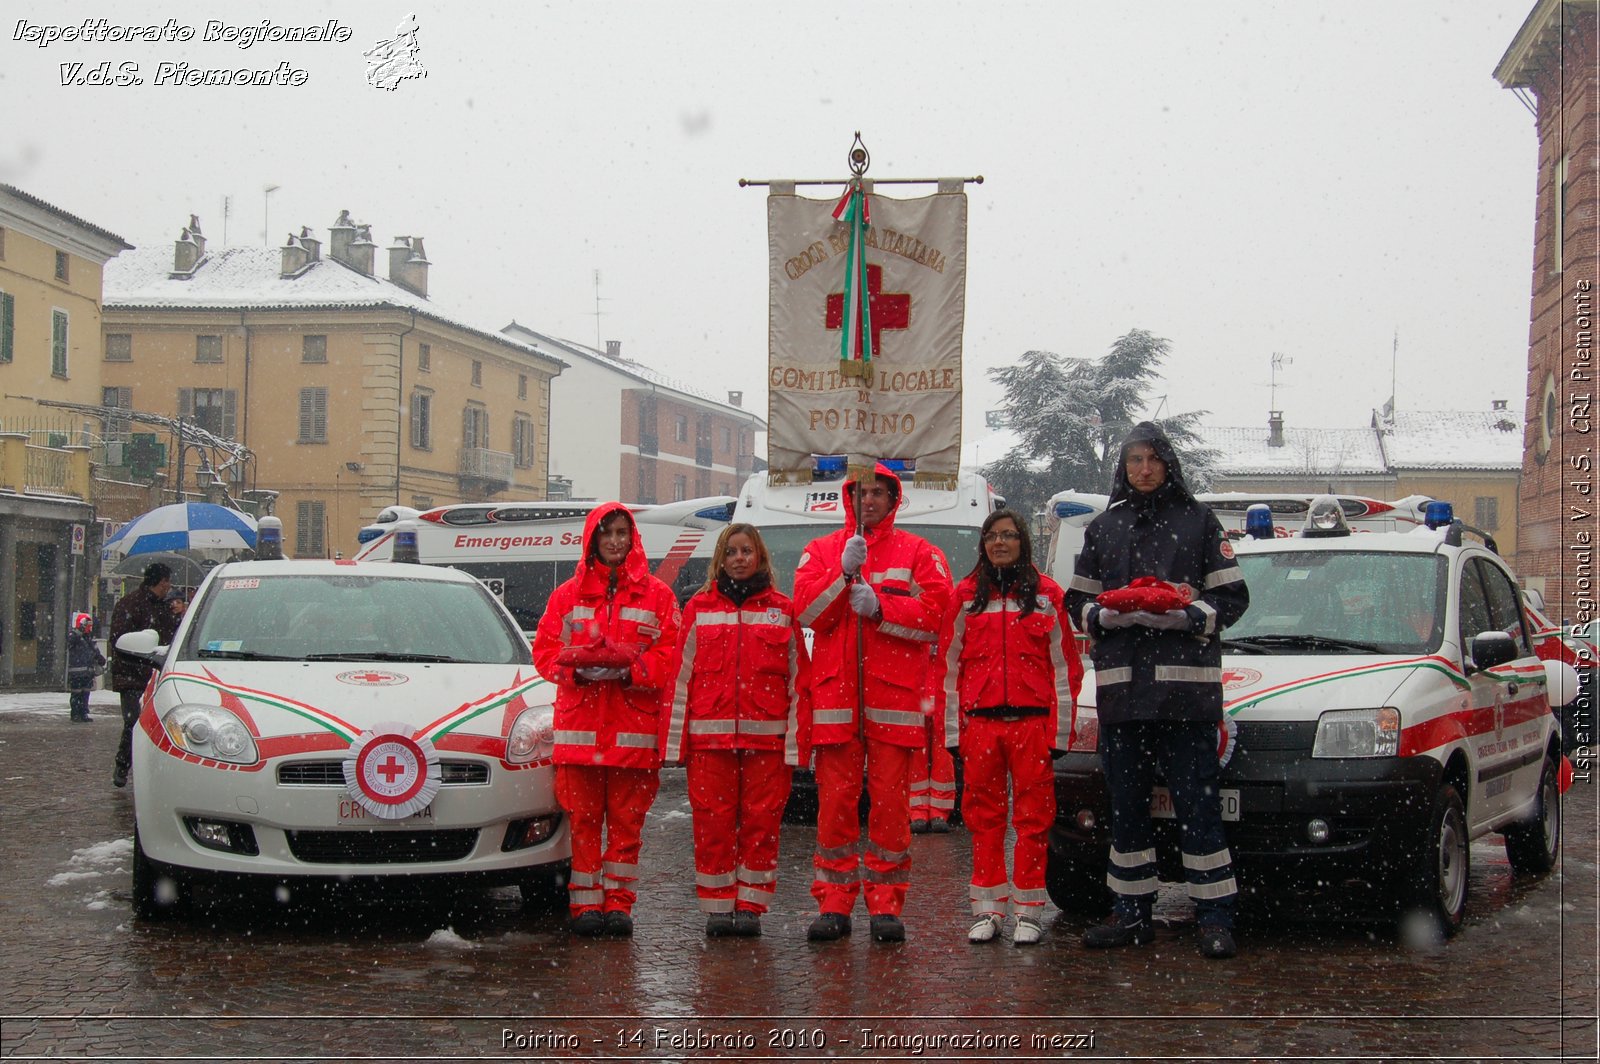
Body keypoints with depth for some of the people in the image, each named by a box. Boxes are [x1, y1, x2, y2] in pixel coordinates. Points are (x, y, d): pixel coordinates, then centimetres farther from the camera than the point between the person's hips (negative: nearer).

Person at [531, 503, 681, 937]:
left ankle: (618, 902, 6)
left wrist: (628, 670, -17)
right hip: (579, 726, 1)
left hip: (634, 727, -1)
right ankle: (585, 904, 4)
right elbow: (545, 649, 7)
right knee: (583, 818, 0)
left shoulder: (656, 596, 8)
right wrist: (579, 669, -12)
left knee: (626, 819, 1)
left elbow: (668, 656, 1)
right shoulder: (568, 595, 12)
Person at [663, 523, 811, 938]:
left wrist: (797, 742, -2)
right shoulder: (700, 608, 10)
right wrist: (676, 740, -1)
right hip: (709, 736, 0)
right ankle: (717, 908, 8)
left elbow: (797, 680, 6)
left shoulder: (782, 611, 10)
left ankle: (750, 906, 9)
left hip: (766, 736, 0)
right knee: (712, 822, 0)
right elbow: (681, 677, 6)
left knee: (761, 821, 0)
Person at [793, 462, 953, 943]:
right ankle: (833, 904, 3)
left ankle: (886, 906, 1)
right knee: (835, 800, -1)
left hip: (895, 697, -1)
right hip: (835, 695, 1)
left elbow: (935, 614, -1)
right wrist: (844, 574, -12)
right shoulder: (821, 551, 16)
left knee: (890, 800, -4)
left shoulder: (919, 553, 12)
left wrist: (879, 606, -12)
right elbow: (808, 611, 1)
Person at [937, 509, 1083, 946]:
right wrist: (952, 728, 1)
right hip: (980, 721, 1)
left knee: (1033, 816, -1)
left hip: (1032, 721, -1)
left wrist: (1060, 729, -2)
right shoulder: (966, 596, 9)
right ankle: (988, 910, 10)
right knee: (984, 816, 4)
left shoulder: (1046, 594, 6)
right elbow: (949, 665, 8)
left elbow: (1065, 665, 5)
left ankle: (1028, 912, 5)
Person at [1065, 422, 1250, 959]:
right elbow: (1077, 600, 16)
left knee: (1197, 803, -5)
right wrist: (1108, 616, -6)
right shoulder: (1103, 528, 16)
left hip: (1187, 686, -4)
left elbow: (1232, 597, 3)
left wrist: (1186, 617, -14)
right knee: (1125, 804, 7)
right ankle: (1131, 913, 15)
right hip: (1120, 686, 4)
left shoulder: (1199, 521, 7)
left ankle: (1215, 916, -2)